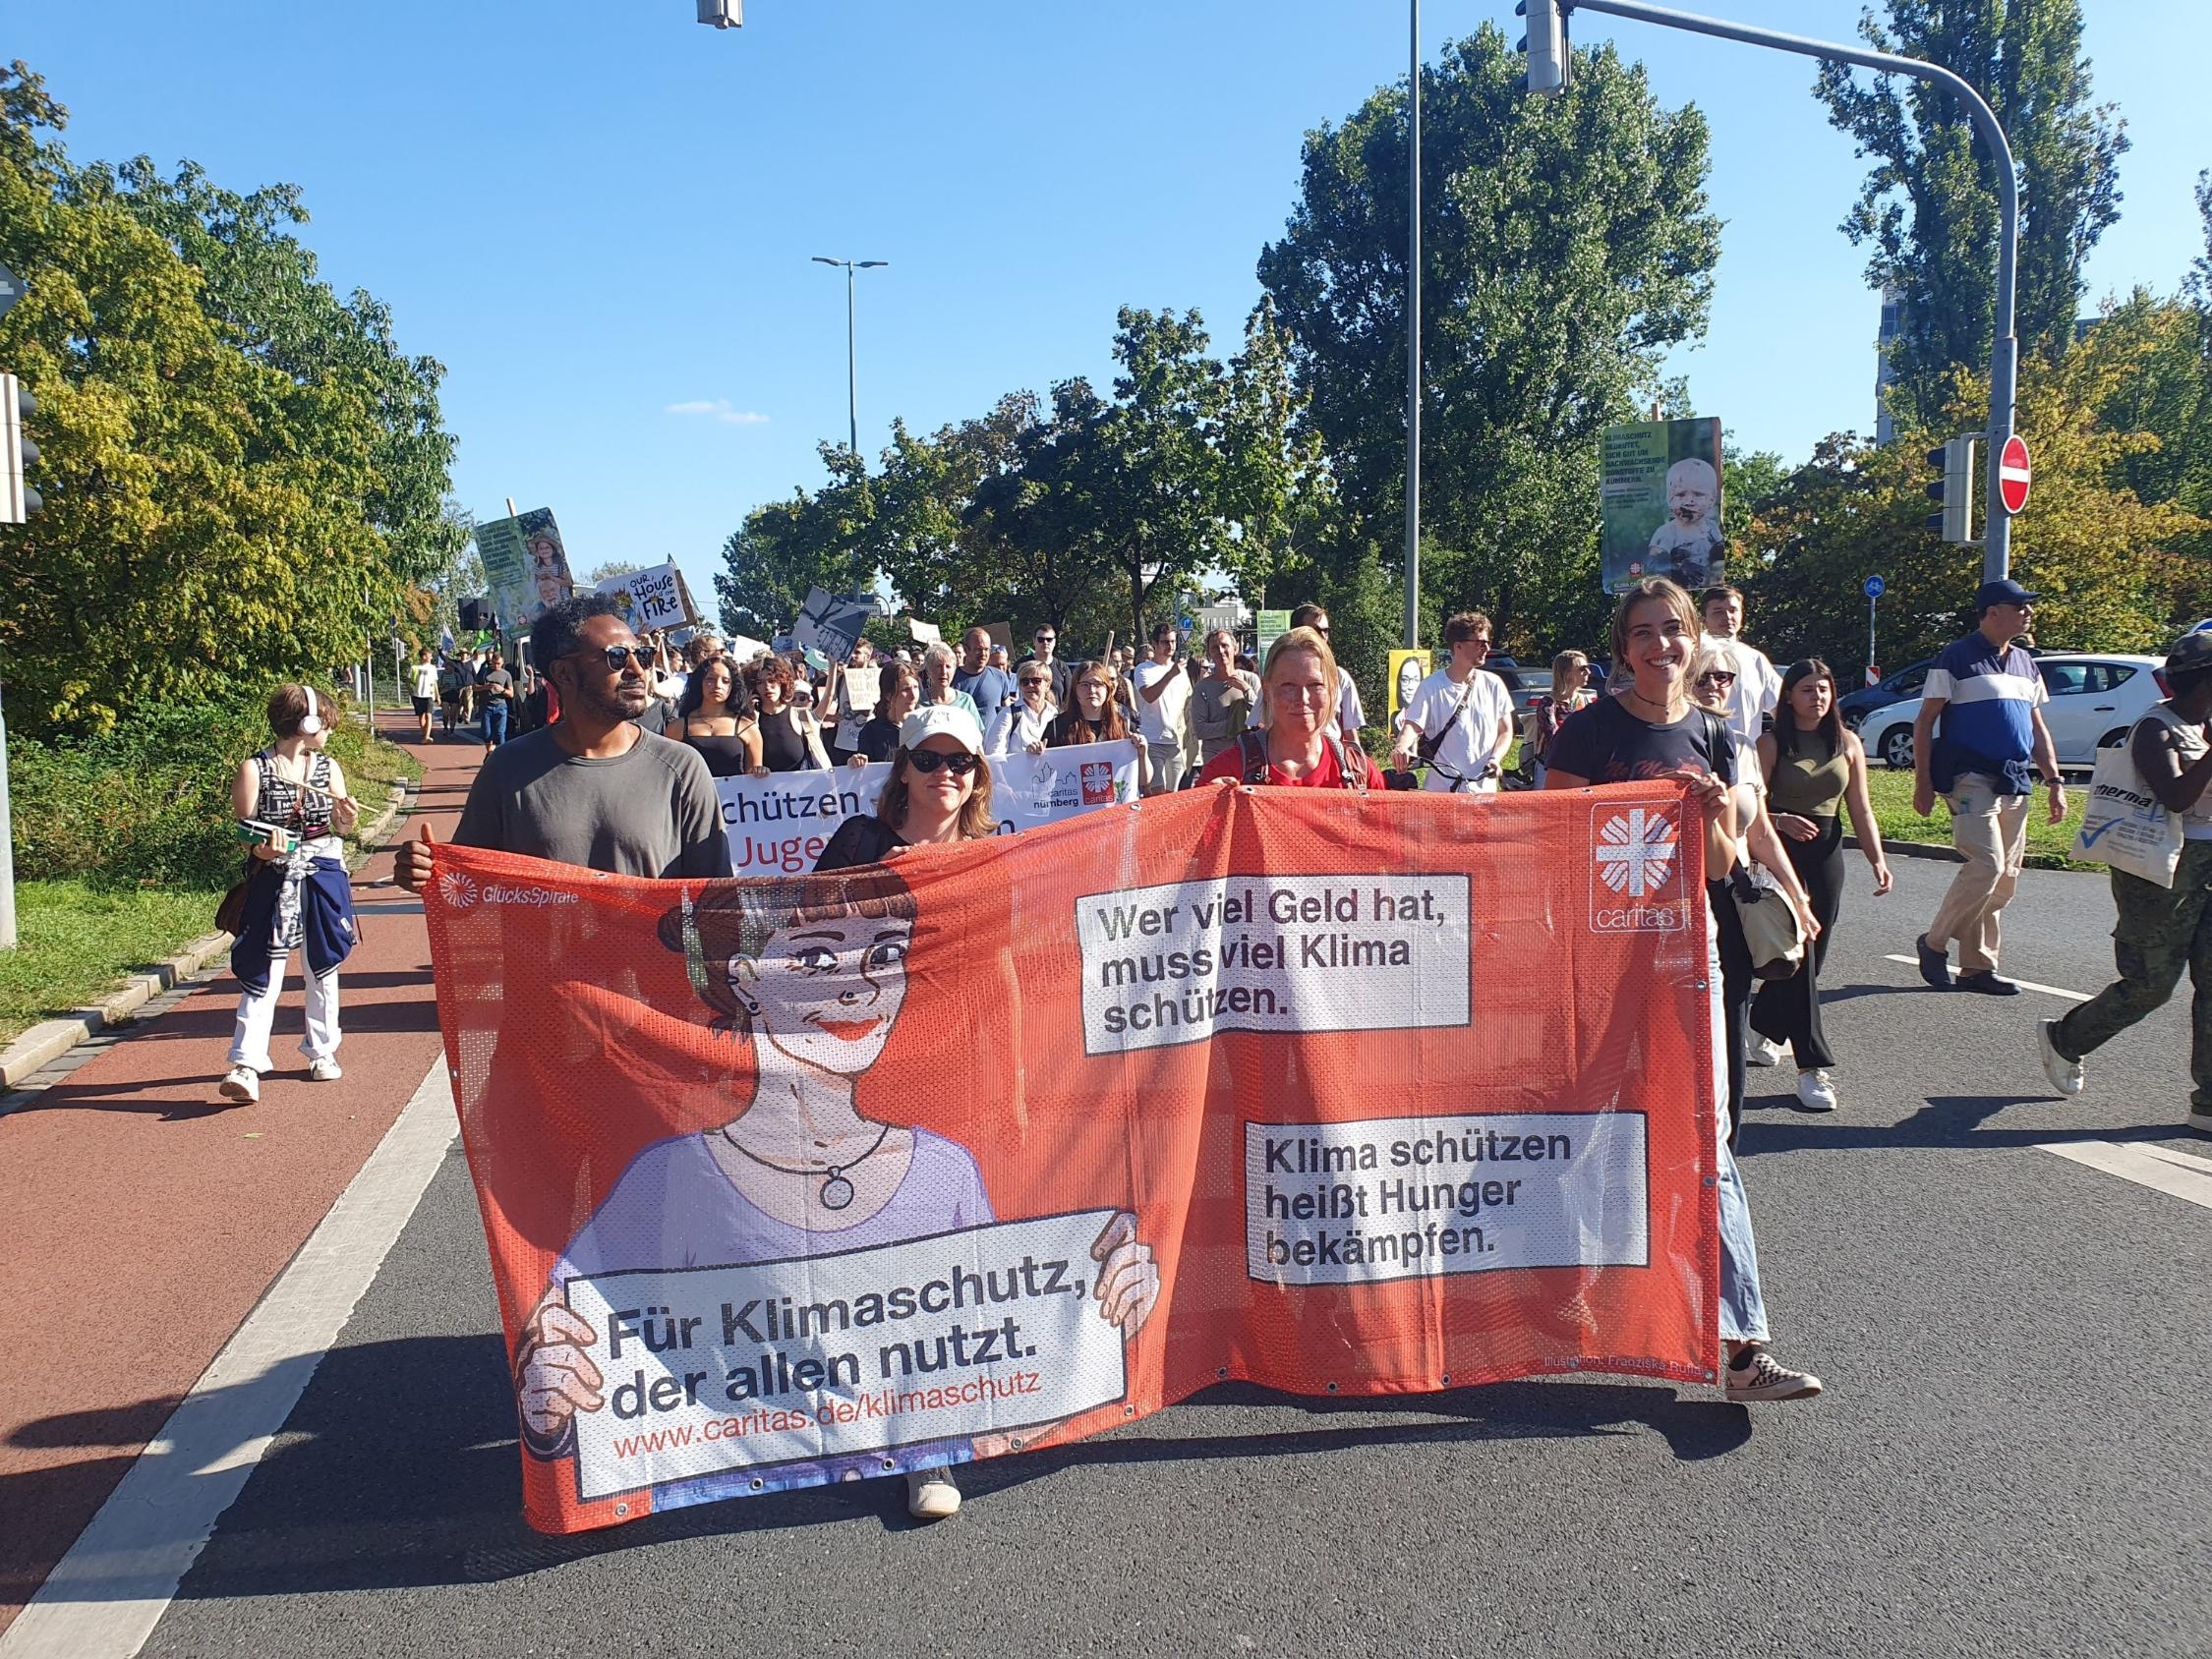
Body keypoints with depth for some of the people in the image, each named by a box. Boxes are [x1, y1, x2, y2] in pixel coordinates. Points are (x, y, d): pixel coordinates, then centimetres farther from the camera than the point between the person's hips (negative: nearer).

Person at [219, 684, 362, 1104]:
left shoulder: (328, 767, 5)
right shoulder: (253, 769, -7)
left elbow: (342, 826, 11)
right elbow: (243, 832, -5)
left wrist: (347, 817, -11)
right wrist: (260, 850, -24)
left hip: (323, 880, 4)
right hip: (272, 883, -4)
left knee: (322, 967, 12)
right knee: (263, 973, -7)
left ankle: (321, 1050, 26)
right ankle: (245, 1063, -8)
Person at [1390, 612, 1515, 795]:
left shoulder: (1493, 685, 6)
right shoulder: (1431, 687, -3)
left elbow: (1505, 731, 10)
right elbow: (1412, 725, -11)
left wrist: (1495, 758, -9)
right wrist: (1400, 747, -33)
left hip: (1484, 788, 3)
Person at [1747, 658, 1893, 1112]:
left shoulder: (1847, 742, 8)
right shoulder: (1773, 743, -4)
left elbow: (1861, 809, 7)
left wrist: (1877, 859, -5)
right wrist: (1781, 820, -30)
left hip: (1827, 853, 5)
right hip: (1781, 852, -5)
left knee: (1812, 956, 8)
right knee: (1797, 954, -11)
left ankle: (1765, 1027, 33)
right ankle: (1812, 1066, -10)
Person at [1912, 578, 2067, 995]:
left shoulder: (2025, 664, 17)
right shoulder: (1957, 659, -5)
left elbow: (2038, 728, 22)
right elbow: (1924, 723, -6)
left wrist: (2054, 781, 13)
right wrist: (1923, 782, -11)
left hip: (2015, 784, 8)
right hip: (1971, 778, -7)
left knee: (2005, 877, 6)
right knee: (1986, 866, -18)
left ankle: (1977, 967, 13)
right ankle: (1934, 943, -1)